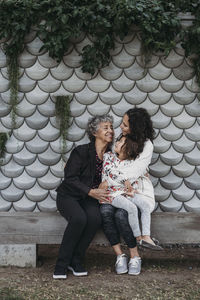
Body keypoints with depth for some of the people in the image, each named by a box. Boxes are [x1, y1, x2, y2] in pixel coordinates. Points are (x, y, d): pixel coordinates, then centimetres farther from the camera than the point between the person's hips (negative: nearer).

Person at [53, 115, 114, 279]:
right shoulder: (81, 151, -12)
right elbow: (70, 179, -15)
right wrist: (91, 191, -25)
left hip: (90, 198, 4)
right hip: (69, 196, -4)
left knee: (95, 218, -30)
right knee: (79, 218, -34)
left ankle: (76, 261, -15)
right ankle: (61, 264, -20)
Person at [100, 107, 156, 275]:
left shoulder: (145, 144, -1)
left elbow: (140, 165, -15)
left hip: (134, 191, -4)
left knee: (121, 215, -32)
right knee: (105, 211, -28)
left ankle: (135, 256, -13)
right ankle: (120, 255, -18)